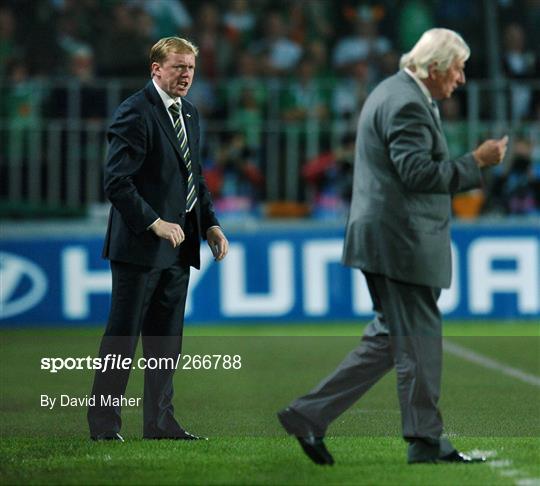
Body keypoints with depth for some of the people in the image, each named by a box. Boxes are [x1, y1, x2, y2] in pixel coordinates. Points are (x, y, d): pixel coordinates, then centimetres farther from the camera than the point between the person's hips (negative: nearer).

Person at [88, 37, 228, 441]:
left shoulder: (189, 114, 15)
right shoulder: (135, 113, -13)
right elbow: (117, 182, -18)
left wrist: (210, 224, 9)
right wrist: (155, 223, -22)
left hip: (178, 245, 8)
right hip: (140, 243, -8)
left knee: (167, 340, 11)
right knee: (123, 336, -2)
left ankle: (160, 422, 16)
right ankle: (104, 424, 4)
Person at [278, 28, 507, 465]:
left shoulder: (394, 93, 17)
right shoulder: (408, 105, -17)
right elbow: (417, 172, -24)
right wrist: (476, 163, -16)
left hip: (388, 239, 11)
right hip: (403, 243, -11)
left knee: (391, 338, 14)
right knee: (419, 339, -1)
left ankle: (310, 416, 10)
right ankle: (426, 441, 8)